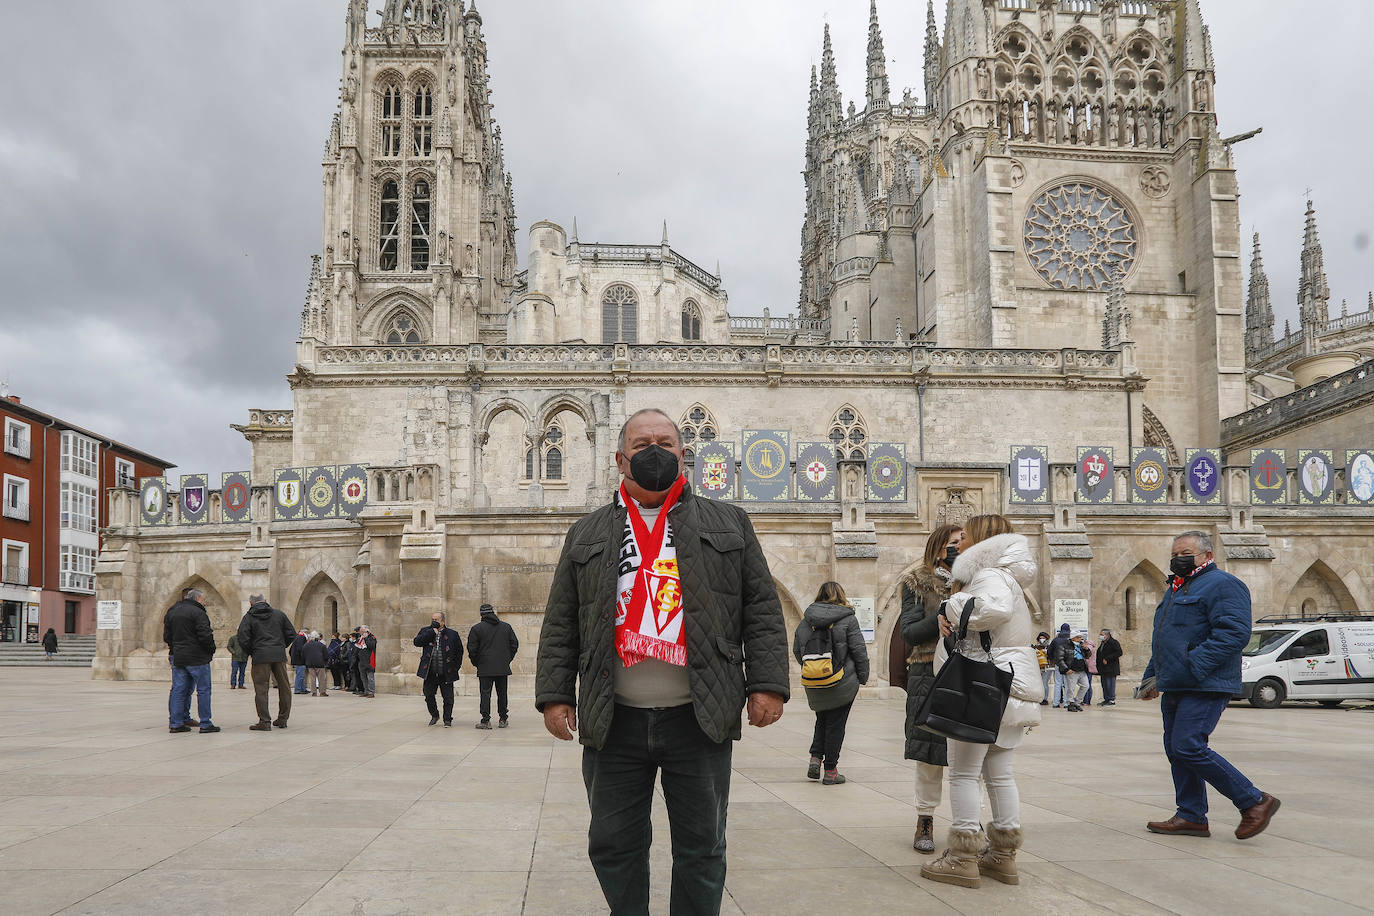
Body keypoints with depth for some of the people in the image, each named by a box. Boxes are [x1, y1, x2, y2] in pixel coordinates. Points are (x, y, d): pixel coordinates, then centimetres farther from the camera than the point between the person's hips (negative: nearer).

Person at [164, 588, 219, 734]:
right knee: (203, 690, -1)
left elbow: (166, 636, 15)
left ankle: (175, 723, 9)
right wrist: (211, 650, -3)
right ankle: (205, 723, -1)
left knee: (179, 690, 9)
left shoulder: (171, 612, 14)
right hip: (197, 658, -7)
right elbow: (204, 635, -18)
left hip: (177, 657, 7)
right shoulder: (197, 613, -11)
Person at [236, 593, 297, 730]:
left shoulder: (248, 617, 3)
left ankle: (265, 721, -5)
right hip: (279, 656, 3)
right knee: (284, 688, 13)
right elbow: (291, 634, 10)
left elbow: (243, 639, -7)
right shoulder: (279, 614, 12)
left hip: (261, 657, -3)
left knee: (261, 689, 0)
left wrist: (250, 652, 8)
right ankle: (282, 719, 19)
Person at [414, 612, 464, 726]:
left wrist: (455, 667, 4)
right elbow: (417, 642, -12)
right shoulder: (425, 631, 6)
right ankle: (434, 716, 30)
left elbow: (459, 651, 9)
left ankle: (447, 720, 17)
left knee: (448, 698, 2)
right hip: (429, 673, 2)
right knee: (429, 696, 8)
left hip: (446, 674, -1)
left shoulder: (452, 634, 2)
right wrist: (432, 631, -13)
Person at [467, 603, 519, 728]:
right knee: (502, 693, 11)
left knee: (485, 693, 0)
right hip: (503, 668, 3)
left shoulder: (476, 628, -3)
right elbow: (514, 644, 10)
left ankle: (485, 720, -5)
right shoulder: (506, 627, 7)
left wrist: (476, 663, 9)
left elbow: (472, 649, -4)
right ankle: (503, 719, 15)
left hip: (485, 668, -3)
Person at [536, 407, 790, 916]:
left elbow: (761, 610, 4)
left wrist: (767, 684, -6)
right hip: (614, 722, 1)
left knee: (701, 850, 8)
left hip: (699, 719, -1)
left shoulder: (729, 524, 10)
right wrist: (554, 694, -1)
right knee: (614, 846, 9)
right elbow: (560, 625, 8)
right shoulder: (587, 535, 11)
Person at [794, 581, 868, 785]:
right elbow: (859, 651, -7)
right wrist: (863, 677, 4)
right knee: (836, 724, 5)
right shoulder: (847, 619, -7)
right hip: (842, 684, -4)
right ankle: (830, 771, 8)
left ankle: (815, 758, 5)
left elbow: (796, 650, 11)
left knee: (822, 720, 21)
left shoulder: (806, 621, 5)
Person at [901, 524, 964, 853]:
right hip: (930, 674, -2)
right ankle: (925, 821, 14)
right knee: (929, 752, 1)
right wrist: (943, 617, -15)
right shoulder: (918, 583, 7)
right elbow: (909, 633, -1)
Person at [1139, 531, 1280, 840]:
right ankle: (1191, 817, 16)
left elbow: (1234, 633, -21)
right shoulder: (1176, 589, 22)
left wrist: (1192, 667, -25)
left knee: (1188, 748, -15)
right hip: (1175, 688, 10)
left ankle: (1255, 802, -4)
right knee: (1177, 751, 9)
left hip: (1204, 687, -10)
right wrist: (1151, 677, 25)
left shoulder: (1222, 585, -8)